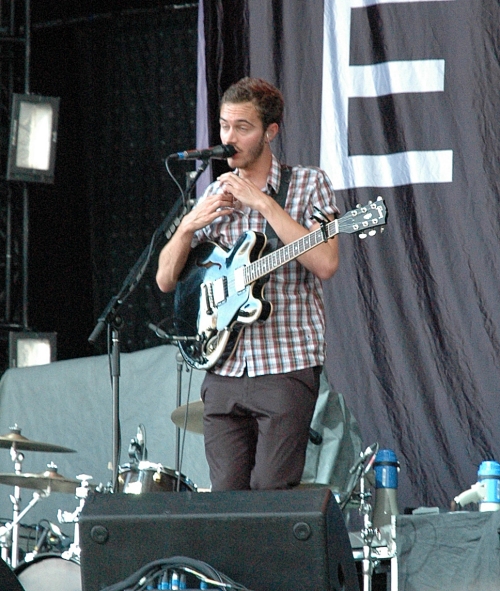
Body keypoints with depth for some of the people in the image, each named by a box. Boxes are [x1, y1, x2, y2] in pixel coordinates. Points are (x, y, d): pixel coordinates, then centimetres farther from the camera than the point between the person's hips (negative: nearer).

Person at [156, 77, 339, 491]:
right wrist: (189, 225, -6)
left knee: (271, 497, -11)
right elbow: (165, 280, 13)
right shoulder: (215, 196, 15)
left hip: (287, 367, -5)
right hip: (223, 370, 5)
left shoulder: (308, 184, 1)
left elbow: (325, 264, -16)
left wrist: (262, 202, -16)